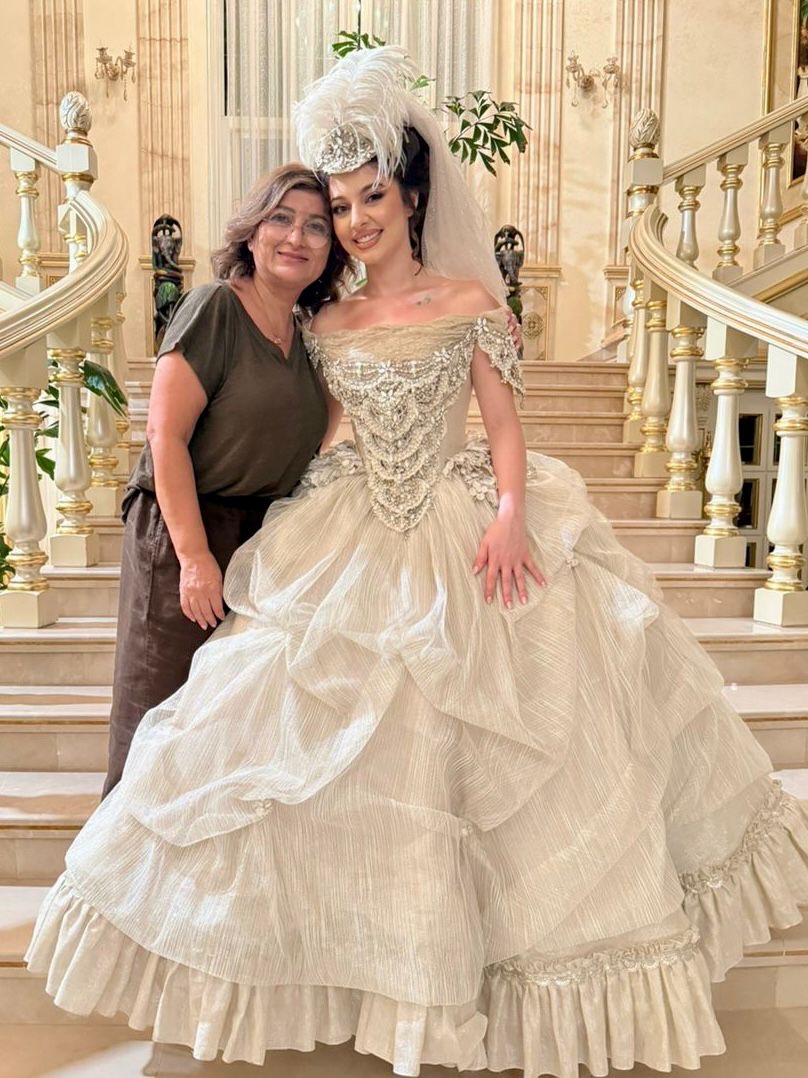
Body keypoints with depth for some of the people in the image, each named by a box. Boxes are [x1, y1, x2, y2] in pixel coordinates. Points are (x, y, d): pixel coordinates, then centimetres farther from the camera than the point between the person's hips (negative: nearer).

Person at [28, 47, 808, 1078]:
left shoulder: (469, 297, 2)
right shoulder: (327, 324, 9)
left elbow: (504, 421, -2)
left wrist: (511, 514, -18)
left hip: (460, 539, -2)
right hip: (353, 548, 3)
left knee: (476, 735, 2)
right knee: (322, 733, 2)